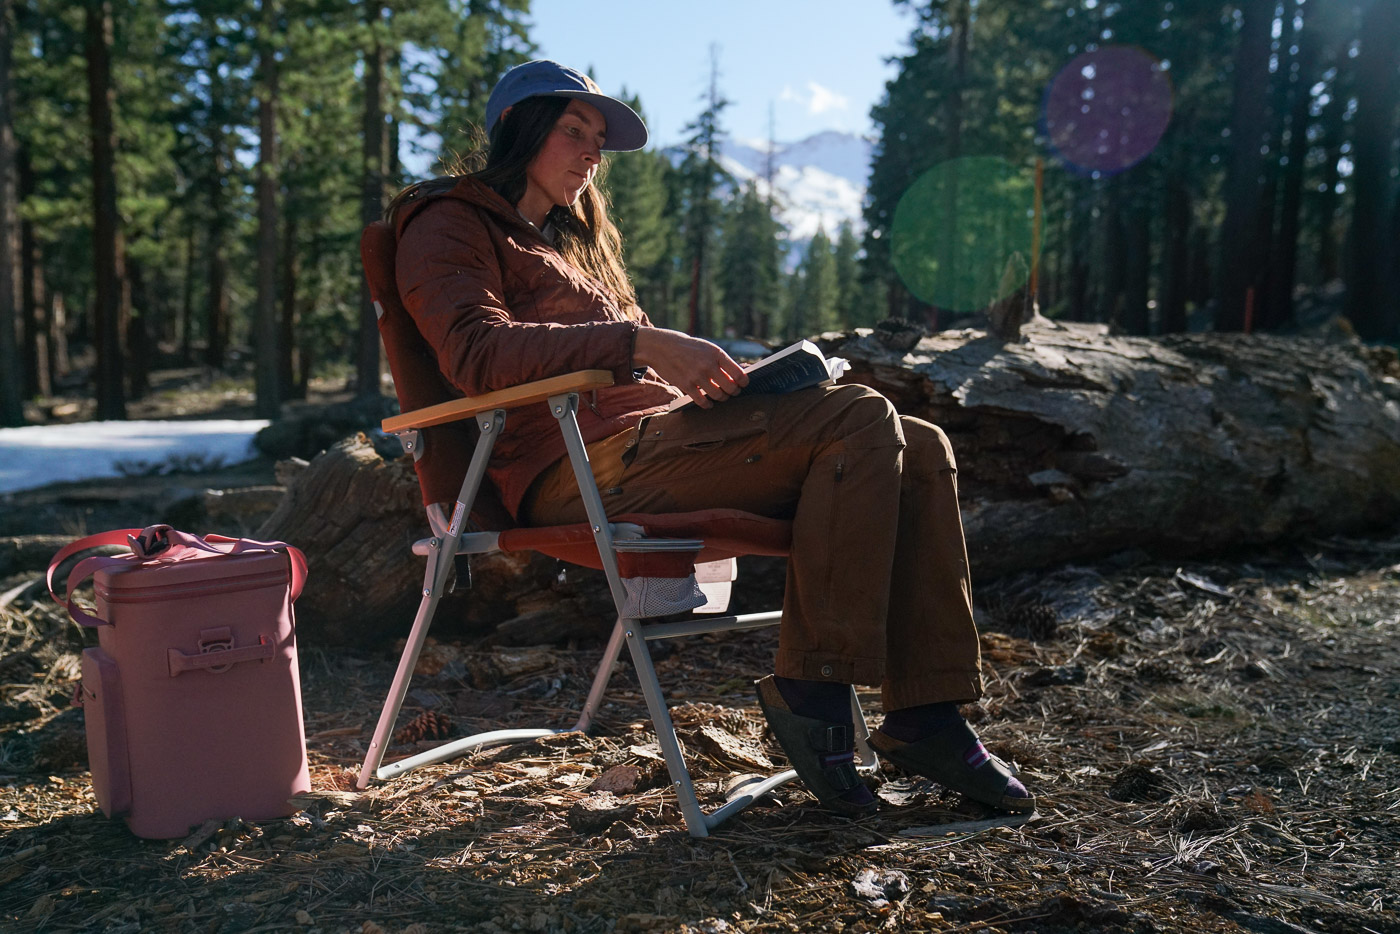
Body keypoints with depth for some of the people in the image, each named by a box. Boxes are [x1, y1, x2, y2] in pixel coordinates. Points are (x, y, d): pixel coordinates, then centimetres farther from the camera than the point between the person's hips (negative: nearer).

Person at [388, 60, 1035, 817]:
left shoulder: (569, 239, 33)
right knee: (862, 419, -23)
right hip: (588, 465, -9)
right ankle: (810, 685, -17)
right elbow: (476, 353, -15)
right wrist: (641, 342, -23)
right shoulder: (451, 224, 6)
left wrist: (705, 374, 7)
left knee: (919, 449, -4)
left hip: (656, 436, 9)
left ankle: (924, 717, -6)